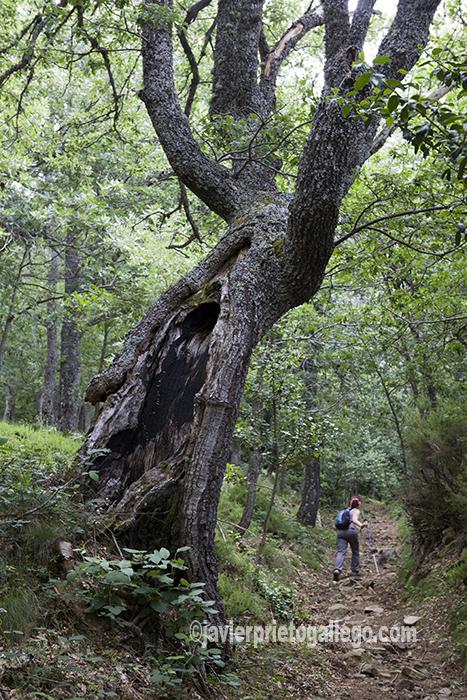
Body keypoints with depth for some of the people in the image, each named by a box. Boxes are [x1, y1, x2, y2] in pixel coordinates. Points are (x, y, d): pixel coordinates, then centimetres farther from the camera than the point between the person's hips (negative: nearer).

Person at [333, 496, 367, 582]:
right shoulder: (356, 511, 7)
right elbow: (354, 520, -11)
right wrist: (362, 525, -25)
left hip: (341, 531, 5)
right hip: (351, 531, -4)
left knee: (341, 552, -8)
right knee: (355, 552, 15)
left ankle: (337, 569, -29)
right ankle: (355, 571, 21)